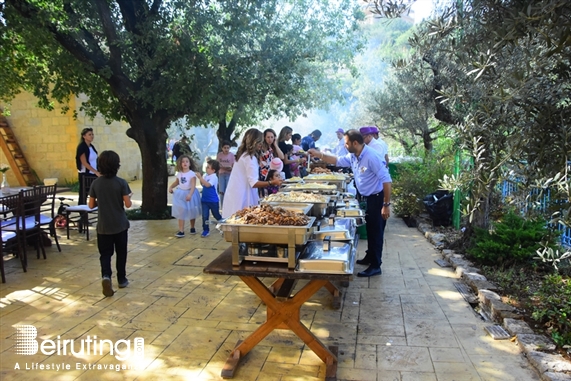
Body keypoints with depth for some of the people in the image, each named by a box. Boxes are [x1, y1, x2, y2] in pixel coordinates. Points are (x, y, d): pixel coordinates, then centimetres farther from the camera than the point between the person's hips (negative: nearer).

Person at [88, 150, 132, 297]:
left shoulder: (96, 183, -3)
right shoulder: (121, 182, -12)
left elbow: (91, 205, 1)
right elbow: (128, 204, -12)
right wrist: (128, 197, 8)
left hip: (103, 226, 1)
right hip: (120, 225, -1)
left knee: (105, 253, 8)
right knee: (121, 253, 13)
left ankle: (106, 276, -15)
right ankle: (122, 279, 22)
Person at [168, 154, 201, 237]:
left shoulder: (192, 174, -15)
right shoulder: (179, 173, 2)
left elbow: (193, 185, -23)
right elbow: (176, 182, 20)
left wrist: (190, 194, -36)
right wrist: (171, 187, 3)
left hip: (190, 193, -4)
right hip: (180, 194, 4)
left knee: (191, 212, 12)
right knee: (181, 212, -1)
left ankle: (192, 228, 33)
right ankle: (181, 231, 0)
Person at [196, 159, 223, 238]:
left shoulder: (214, 177, -18)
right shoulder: (206, 176, 4)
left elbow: (207, 184, -30)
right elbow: (202, 184, 10)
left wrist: (200, 177, -30)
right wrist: (200, 178, -6)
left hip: (213, 200, -6)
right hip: (205, 200, 6)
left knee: (216, 215, 11)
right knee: (205, 216, 1)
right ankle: (206, 230, 8)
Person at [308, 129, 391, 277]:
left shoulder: (371, 157, -26)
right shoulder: (353, 156, 1)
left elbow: (386, 180, -27)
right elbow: (338, 161, 17)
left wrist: (386, 205, -26)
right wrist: (319, 154, 4)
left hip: (377, 198, -9)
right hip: (367, 198, 9)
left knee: (376, 232, 0)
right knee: (370, 230, 20)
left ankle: (375, 266, 9)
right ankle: (370, 257, 36)